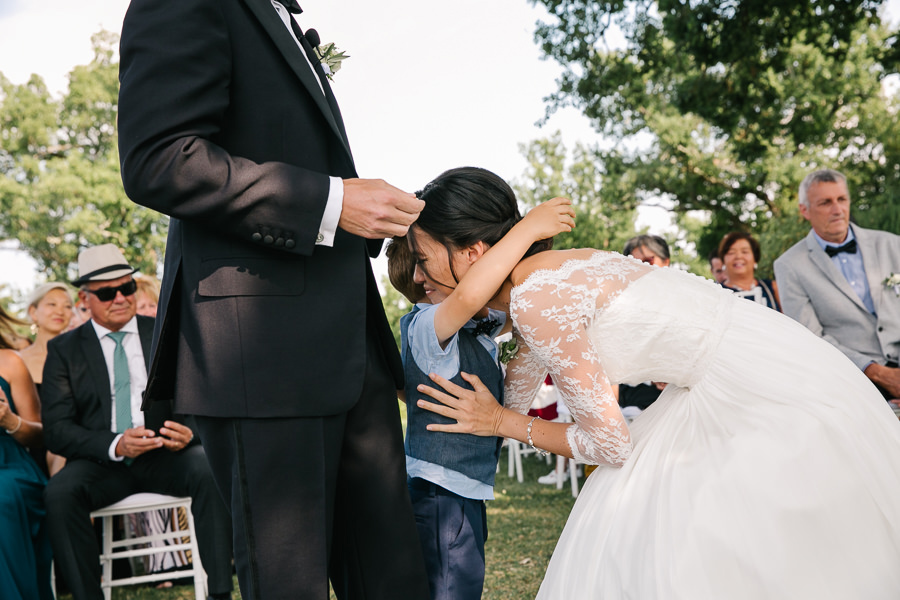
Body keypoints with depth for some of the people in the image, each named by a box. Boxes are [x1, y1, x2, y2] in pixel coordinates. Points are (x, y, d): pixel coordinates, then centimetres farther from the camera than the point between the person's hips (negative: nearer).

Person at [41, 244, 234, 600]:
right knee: (59, 492, -31)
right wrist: (114, 445, -20)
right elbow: (56, 430, -1)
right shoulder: (64, 350, 7)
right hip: (102, 461, 0)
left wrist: (190, 429, -18)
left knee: (212, 469, -30)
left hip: (165, 454, 0)